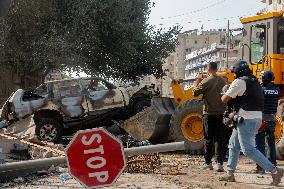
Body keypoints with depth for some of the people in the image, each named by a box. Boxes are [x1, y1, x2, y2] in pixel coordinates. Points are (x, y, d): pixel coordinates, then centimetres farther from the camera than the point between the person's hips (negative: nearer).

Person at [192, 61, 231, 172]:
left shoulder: (206, 81, -10)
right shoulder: (223, 81, 5)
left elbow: (195, 93, -9)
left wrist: (195, 85, 9)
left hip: (209, 113, -3)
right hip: (221, 113, 3)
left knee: (208, 139, 7)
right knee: (220, 139, 3)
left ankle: (208, 163, 12)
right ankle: (219, 163, -6)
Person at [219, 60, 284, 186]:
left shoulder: (239, 82, -11)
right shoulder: (254, 81, 17)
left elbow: (224, 99, -8)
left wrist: (223, 95, 14)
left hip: (247, 120, -10)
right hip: (256, 118, 10)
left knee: (248, 149, -10)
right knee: (233, 145, 16)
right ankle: (230, 174, 21)